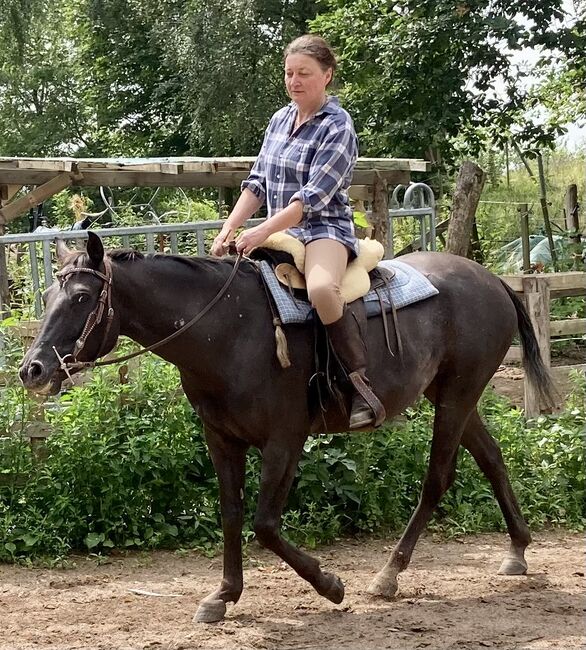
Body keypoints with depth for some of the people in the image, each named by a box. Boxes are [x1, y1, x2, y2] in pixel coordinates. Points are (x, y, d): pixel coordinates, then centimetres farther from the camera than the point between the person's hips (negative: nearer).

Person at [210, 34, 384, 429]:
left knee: (320, 288, -39)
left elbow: (313, 197, -18)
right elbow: (257, 183, 11)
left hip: (325, 230, -8)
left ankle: (363, 386, -33)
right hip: (279, 232, 8)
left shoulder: (338, 127, -11)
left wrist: (261, 232, -25)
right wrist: (229, 230, -3)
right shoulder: (280, 120, 11)